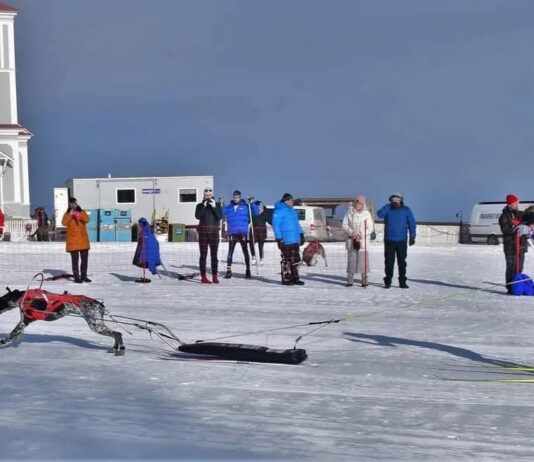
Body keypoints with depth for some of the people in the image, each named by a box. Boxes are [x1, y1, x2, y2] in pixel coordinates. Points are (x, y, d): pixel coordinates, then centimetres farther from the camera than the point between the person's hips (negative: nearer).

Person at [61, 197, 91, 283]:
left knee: (84, 259, 6)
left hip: (83, 240, 3)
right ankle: (76, 277, -4)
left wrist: (79, 215, -26)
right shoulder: (67, 214, 5)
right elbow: (64, 223, -12)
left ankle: (84, 275, 15)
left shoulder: (82, 212, 9)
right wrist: (70, 215, -22)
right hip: (73, 240, -3)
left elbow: (87, 220, -10)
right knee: (75, 260, -5)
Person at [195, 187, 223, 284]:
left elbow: (220, 216, -5)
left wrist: (214, 207, -13)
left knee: (214, 255, 0)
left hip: (214, 231, 1)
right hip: (203, 231, -1)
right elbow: (197, 216, -8)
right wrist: (204, 206, -12)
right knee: (203, 255, -2)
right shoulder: (200, 205, 8)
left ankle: (215, 276, 3)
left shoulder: (217, 204, 9)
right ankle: (203, 277, -2)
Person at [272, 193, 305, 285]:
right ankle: (285, 279, 4)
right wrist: (279, 238, -18)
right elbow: (275, 225, -13)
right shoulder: (279, 211, -11)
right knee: (286, 260, -3)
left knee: (295, 260, 11)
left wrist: (301, 234, 20)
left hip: (295, 240, 9)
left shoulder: (292, 211, 17)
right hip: (286, 241, -9)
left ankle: (294, 278, 18)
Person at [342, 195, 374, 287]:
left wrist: (361, 235, -12)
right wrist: (351, 232, -11)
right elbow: (344, 224, 5)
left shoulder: (366, 213, -1)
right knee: (351, 260, 2)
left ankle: (364, 280, 1)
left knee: (363, 260, -6)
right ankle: (350, 280, 9)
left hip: (363, 240, -1)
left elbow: (370, 228, -1)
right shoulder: (349, 212, 4)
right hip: (351, 239, 1)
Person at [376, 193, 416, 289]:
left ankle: (402, 282, 10)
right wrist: (389, 205, -15)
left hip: (402, 241, 0)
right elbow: (380, 214, -15)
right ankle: (387, 282, 9)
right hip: (389, 240, 0)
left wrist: (412, 236, -5)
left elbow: (411, 223, 3)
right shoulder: (387, 209, 4)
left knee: (402, 262, 4)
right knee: (389, 262, 2)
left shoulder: (406, 210, 5)